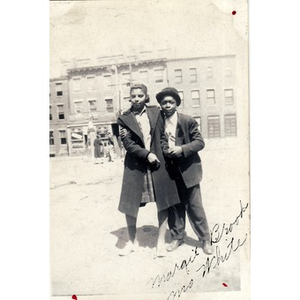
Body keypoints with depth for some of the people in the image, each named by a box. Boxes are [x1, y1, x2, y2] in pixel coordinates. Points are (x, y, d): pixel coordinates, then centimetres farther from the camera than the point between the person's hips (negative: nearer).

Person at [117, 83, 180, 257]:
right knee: (130, 205, 4)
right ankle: (132, 241, 25)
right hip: (135, 166, -1)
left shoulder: (156, 112, 6)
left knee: (163, 203, 2)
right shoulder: (124, 119, 1)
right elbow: (128, 144, -6)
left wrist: (161, 153, 1)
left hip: (158, 162, 1)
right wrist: (147, 154, -16)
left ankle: (161, 242, 18)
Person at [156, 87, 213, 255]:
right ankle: (177, 237, 28)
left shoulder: (188, 121, -5)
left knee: (195, 206, 2)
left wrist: (182, 149, -21)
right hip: (170, 171, 3)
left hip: (188, 170, -3)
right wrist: (165, 152, -9)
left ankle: (205, 239, 18)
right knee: (174, 206, 12)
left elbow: (200, 142, -8)